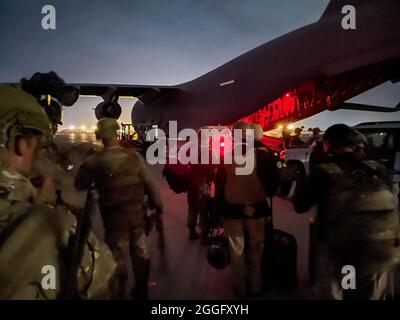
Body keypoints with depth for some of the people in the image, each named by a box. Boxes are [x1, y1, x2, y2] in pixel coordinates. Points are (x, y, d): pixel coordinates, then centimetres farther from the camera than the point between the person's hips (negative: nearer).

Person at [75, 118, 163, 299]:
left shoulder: (95, 162, -11)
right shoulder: (133, 156, -7)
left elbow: (79, 185, 0)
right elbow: (149, 183, -5)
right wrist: (157, 204, 5)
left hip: (114, 215, -2)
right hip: (137, 212, 3)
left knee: (119, 257, 10)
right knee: (140, 253, 19)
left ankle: (119, 294, 25)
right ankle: (141, 292, 36)